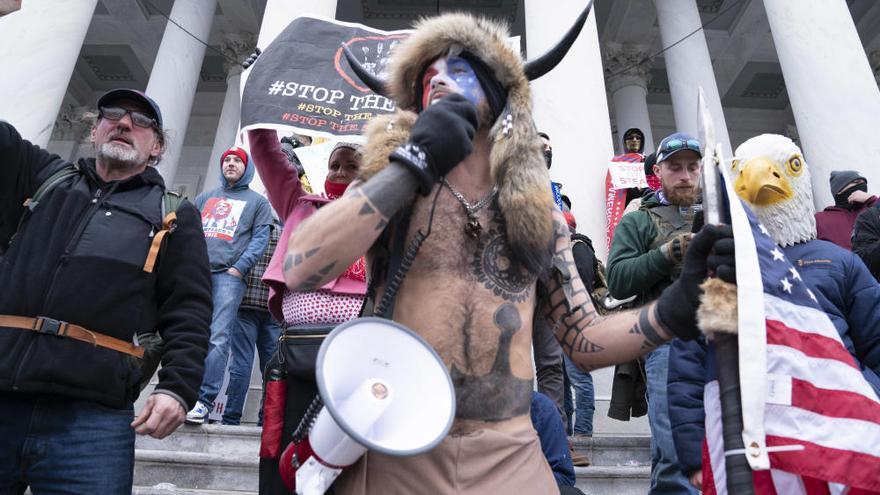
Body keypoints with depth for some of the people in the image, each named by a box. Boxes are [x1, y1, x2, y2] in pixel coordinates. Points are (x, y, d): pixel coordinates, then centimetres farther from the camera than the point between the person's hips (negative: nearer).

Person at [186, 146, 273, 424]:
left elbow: (260, 239, 5)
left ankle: (205, 401, -15)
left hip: (228, 275, -4)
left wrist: (239, 267, -9)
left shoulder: (257, 201, 17)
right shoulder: (205, 198, 28)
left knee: (218, 338, -13)